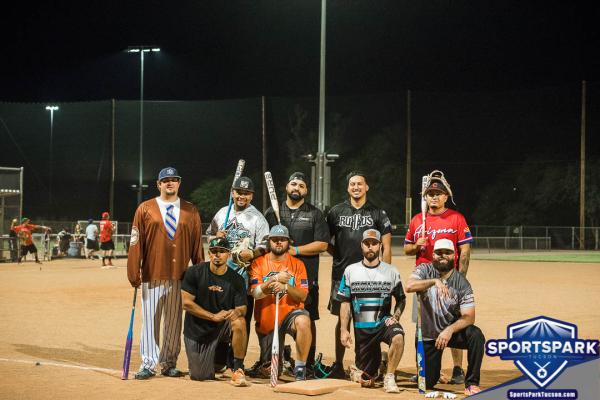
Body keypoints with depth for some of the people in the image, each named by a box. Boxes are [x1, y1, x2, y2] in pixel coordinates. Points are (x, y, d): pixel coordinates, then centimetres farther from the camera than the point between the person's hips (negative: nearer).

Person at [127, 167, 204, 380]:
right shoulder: (145, 209, 4)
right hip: (152, 275, -1)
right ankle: (148, 364, 6)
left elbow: (197, 244, 7)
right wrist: (134, 273, -5)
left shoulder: (191, 211, 8)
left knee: (174, 322, 6)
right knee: (150, 320, 0)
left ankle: (169, 364, 15)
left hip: (180, 276, 1)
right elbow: (136, 242, 1)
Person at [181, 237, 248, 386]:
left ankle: (238, 369, -20)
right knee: (200, 376, -6)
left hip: (223, 328, 1)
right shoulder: (194, 272, -8)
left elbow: (242, 308, -7)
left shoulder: (236, 279, -3)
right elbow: (187, 303, -12)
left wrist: (237, 312, -33)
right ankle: (218, 358, 30)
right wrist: (213, 316, -20)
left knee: (239, 322, -33)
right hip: (197, 330, 0)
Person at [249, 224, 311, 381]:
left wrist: (285, 286, -24)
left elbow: (302, 296, -7)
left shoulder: (297, 264, 2)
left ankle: (300, 368, -26)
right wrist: (275, 279, -24)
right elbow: (255, 293, -12)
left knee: (303, 321, -39)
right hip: (266, 321, 1)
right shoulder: (258, 263, 1)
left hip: (290, 313, -1)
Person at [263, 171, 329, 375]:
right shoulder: (272, 212, 14)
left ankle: (308, 364, 5)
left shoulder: (315, 214, 7)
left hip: (306, 275, -1)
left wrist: (295, 250, -10)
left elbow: (322, 244, -1)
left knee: (307, 319, -1)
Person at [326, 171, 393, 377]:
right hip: (342, 273, 2)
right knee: (343, 319, 6)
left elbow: (386, 247, 3)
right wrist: (339, 255, 3)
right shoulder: (336, 212, 9)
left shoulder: (378, 213, 5)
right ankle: (338, 365, 13)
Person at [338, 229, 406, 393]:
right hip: (362, 328, 1)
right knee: (366, 382, 2)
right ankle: (359, 371, 40)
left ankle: (389, 378, -18)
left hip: (384, 322, 0)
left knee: (398, 336, -37)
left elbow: (401, 299, 9)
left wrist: (395, 317, -9)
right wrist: (344, 330, -4)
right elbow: (345, 303, 4)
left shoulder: (391, 271, 2)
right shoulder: (350, 271, 2)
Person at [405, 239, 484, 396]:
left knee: (475, 335, -32)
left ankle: (471, 383, -19)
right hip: (428, 335, 0)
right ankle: (432, 368, 36)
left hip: (452, 331, 0)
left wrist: (449, 330, -34)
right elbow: (409, 286, -29)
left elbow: (468, 317, -16)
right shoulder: (425, 270, -8)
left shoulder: (461, 282, -10)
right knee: (427, 383, -2)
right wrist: (434, 281, -43)